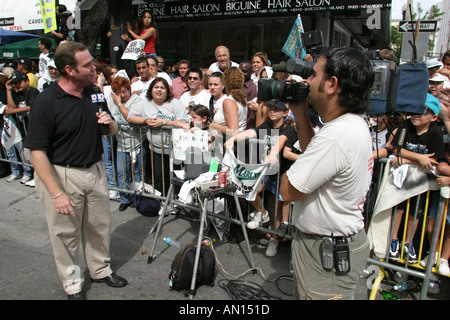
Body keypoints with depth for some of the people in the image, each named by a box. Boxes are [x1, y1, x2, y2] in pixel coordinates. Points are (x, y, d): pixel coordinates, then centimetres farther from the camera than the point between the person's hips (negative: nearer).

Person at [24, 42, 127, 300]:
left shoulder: (94, 93, 3)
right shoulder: (47, 101, -16)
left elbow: (113, 131, 15)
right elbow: (37, 152, -18)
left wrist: (110, 123, -10)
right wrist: (56, 193, -22)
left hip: (95, 170, 6)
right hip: (62, 175, -5)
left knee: (100, 227, 17)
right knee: (66, 233, 10)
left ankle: (101, 270, 40)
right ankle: (74, 285, 29)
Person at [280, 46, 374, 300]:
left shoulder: (335, 137, -31)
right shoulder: (356, 123, 2)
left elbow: (288, 191, -23)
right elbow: (315, 155, 15)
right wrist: (301, 115, 5)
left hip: (327, 253, -10)